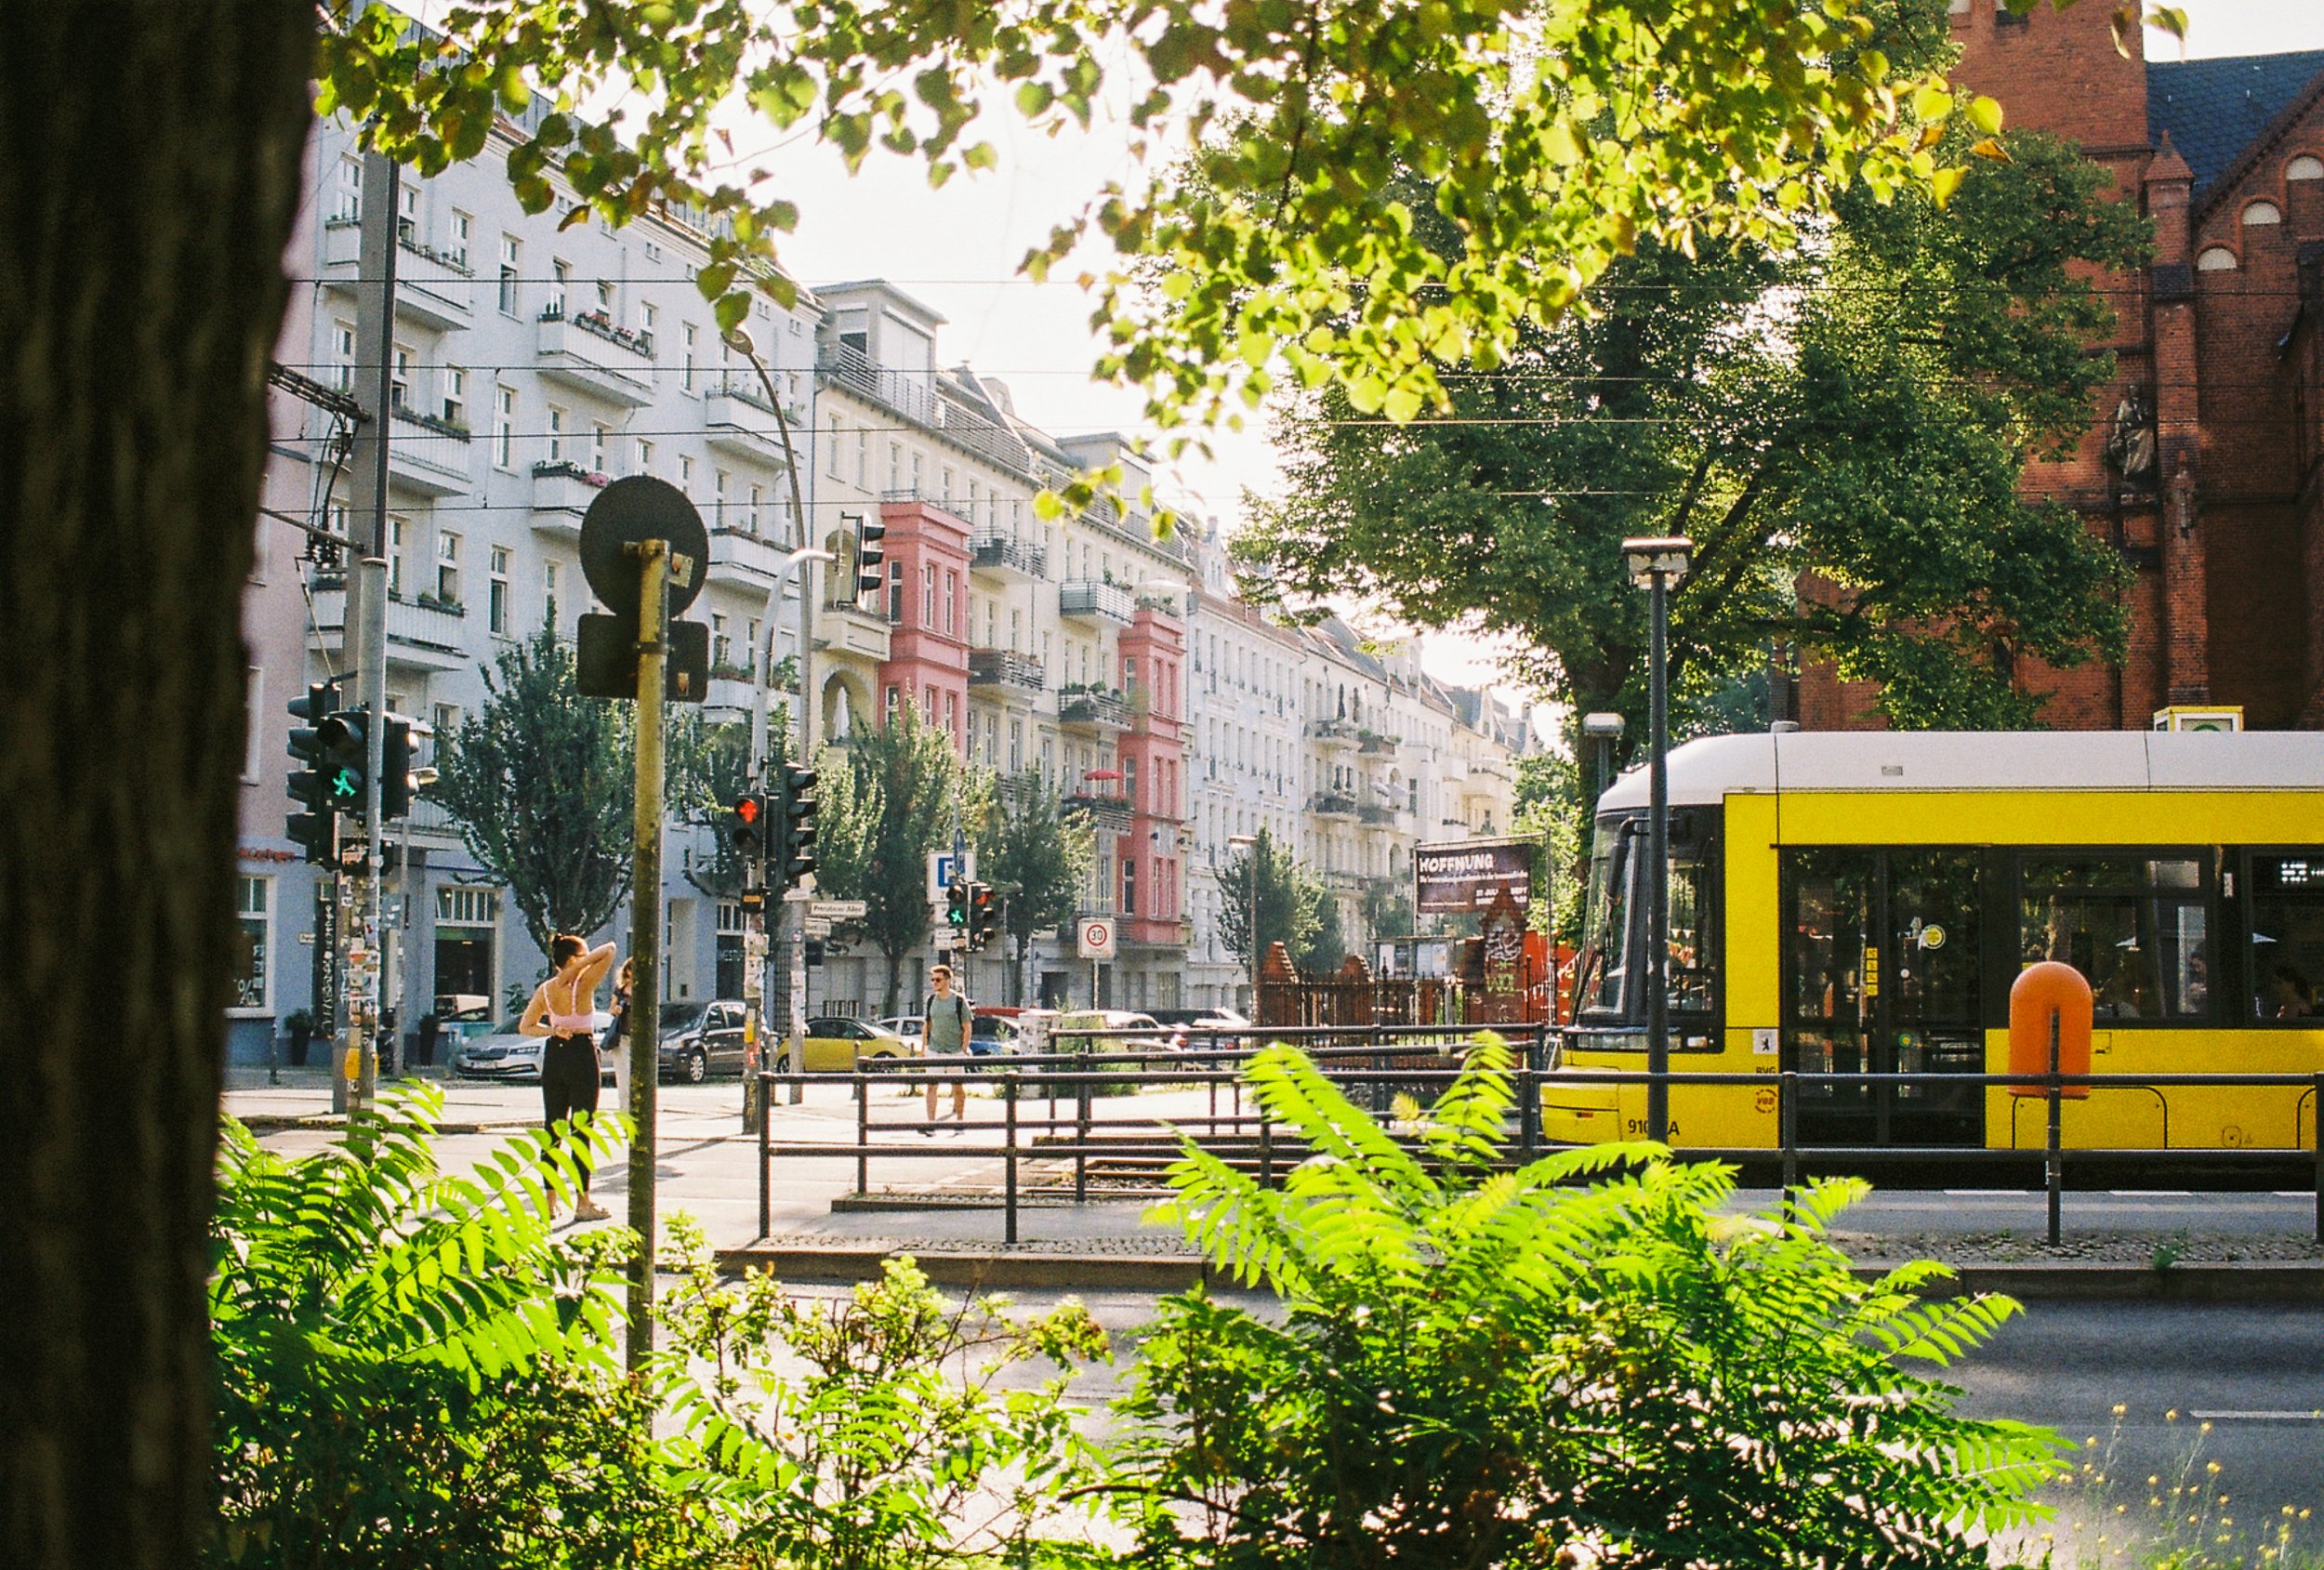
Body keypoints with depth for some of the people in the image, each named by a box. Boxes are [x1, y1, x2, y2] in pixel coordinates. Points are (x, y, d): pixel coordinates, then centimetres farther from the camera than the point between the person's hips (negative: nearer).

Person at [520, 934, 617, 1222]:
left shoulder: (545, 989, 4)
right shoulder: (583, 984, -12)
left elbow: (525, 1026, 7)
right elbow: (609, 950, -9)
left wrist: (552, 1030, -3)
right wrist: (582, 964, -11)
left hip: (554, 1055, 5)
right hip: (582, 1053, -5)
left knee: (553, 1129, 11)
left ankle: (550, 1200, 13)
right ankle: (583, 1203, 2)